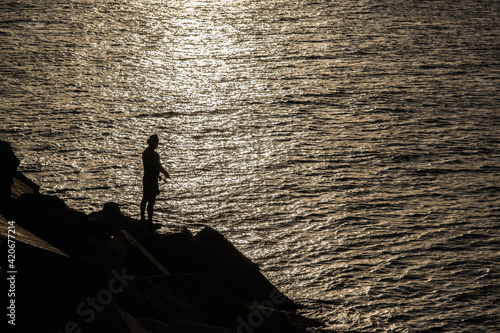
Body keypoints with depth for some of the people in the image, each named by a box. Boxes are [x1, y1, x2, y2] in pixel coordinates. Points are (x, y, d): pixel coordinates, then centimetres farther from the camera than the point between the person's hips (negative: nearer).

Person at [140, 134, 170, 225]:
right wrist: (166, 174, 1)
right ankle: (149, 221, 2)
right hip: (152, 180, -9)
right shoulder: (154, 155, -20)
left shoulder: (145, 152, 7)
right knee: (151, 201, -2)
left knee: (145, 199, 20)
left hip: (146, 179, 9)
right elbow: (159, 167, -16)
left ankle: (142, 219, 29)